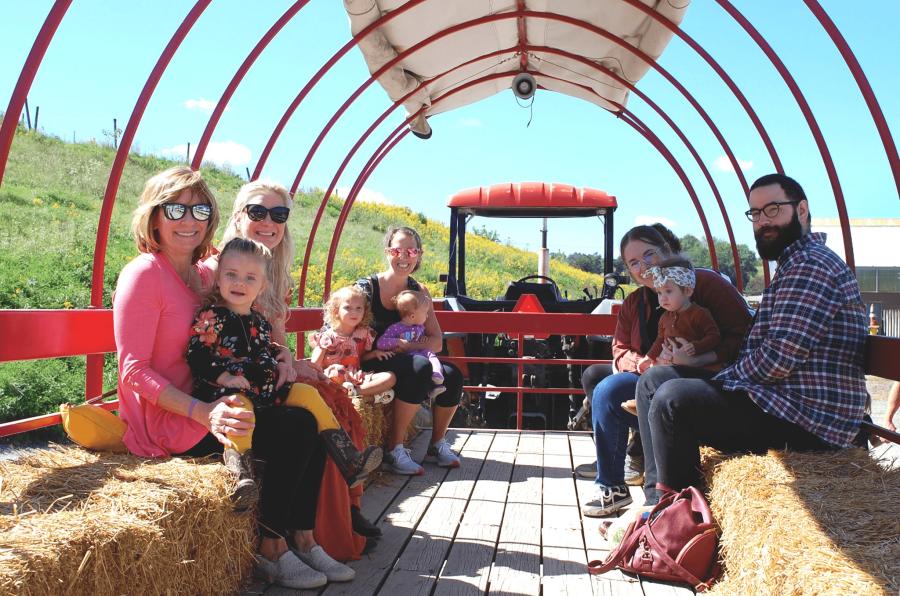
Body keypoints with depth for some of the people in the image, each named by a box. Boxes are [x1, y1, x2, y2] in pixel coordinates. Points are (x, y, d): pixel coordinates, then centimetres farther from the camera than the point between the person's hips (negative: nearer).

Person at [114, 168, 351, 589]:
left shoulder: (203, 273, 11)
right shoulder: (143, 273, -13)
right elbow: (134, 371, -18)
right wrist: (202, 413, -29)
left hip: (202, 407, 8)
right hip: (166, 421, -8)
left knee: (311, 419, -3)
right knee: (298, 428, -17)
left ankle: (303, 540, 3)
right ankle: (271, 549, -2)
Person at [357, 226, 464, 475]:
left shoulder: (419, 292, 9)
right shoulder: (366, 287, -4)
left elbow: (436, 342, 3)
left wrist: (407, 346, -16)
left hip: (406, 359, 5)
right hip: (374, 363, -5)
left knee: (452, 376, -22)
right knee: (420, 368, -34)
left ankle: (437, 443, 1)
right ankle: (394, 448, -23)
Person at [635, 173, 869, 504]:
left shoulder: (812, 265, -15)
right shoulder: (793, 265, 20)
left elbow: (778, 358, -23)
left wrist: (725, 377, -7)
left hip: (808, 421, -11)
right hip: (781, 401, 11)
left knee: (672, 398, -26)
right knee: (654, 379, 9)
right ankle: (657, 499, 5)